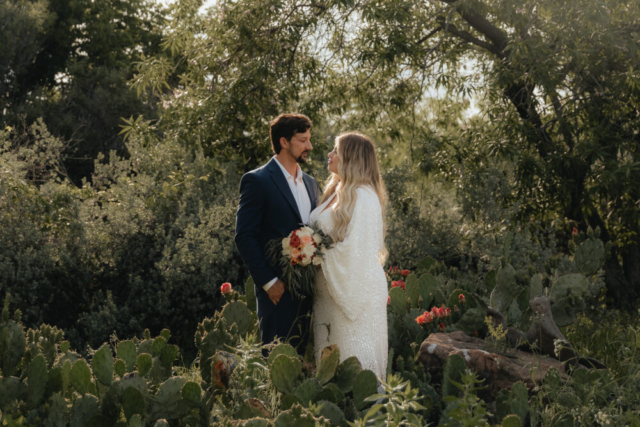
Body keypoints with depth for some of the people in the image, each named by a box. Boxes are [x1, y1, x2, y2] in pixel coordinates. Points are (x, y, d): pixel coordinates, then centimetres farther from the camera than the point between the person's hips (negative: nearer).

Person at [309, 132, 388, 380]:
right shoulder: (338, 192, 14)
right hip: (331, 289, 9)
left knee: (355, 359, -1)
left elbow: (355, 248, -21)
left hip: (355, 288, -9)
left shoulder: (363, 196, -16)